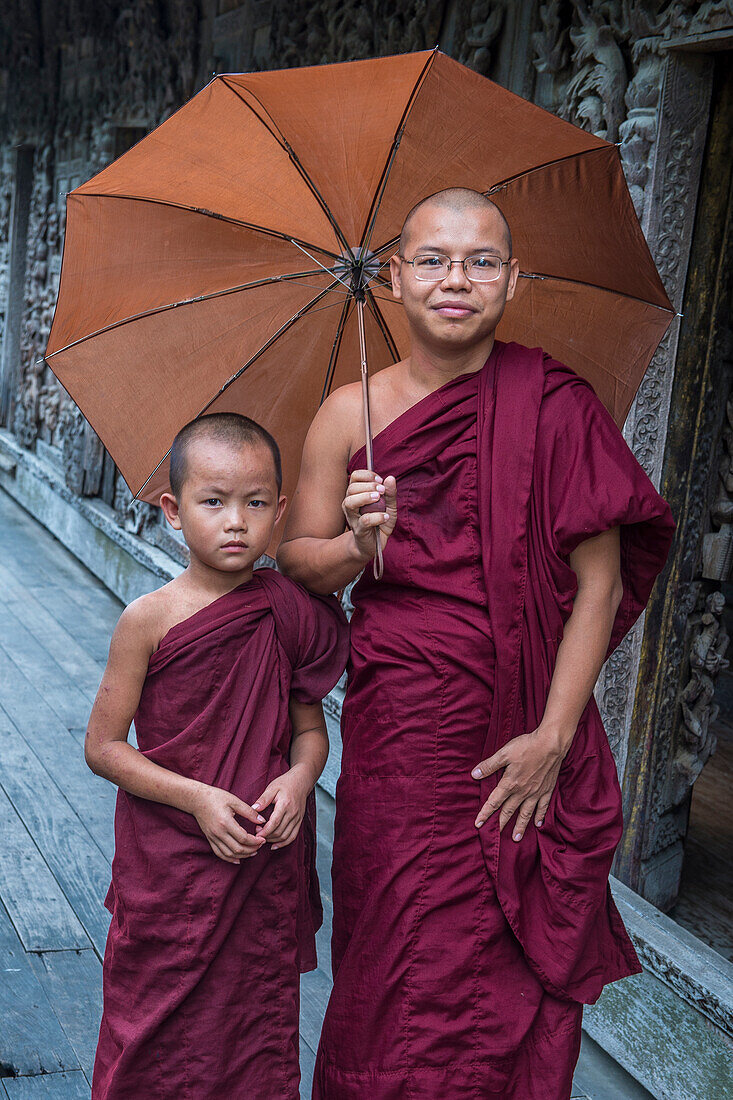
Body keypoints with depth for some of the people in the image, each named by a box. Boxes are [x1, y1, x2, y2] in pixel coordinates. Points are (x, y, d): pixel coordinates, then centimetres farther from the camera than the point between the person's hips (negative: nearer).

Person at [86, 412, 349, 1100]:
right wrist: (196, 798, -18)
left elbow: (309, 728, 7)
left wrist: (301, 775, -14)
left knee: (260, 1024, 15)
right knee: (159, 1026, 10)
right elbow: (103, 746, -9)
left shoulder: (289, 613, -3)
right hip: (169, 864, -2)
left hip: (266, 863, 2)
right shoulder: (149, 619, -11)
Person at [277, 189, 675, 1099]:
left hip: (527, 743, -1)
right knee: (406, 978, 5)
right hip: (400, 738, 1)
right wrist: (358, 546, -14)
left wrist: (553, 737, -8)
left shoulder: (556, 406, -5)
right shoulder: (351, 413, 2)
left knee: (516, 974, 6)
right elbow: (296, 560, 8)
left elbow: (599, 581, -4)